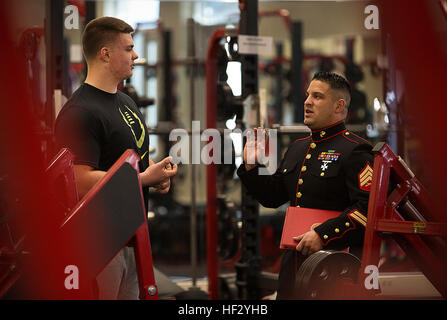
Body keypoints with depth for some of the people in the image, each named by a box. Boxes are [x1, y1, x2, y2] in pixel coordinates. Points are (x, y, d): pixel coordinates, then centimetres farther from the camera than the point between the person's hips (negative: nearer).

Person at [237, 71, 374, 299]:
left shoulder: (355, 150, -8)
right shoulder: (297, 148, 18)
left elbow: (367, 207, -18)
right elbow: (273, 196, 24)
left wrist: (323, 235, -22)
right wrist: (251, 167, 9)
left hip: (336, 260, -7)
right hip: (294, 259, 7)